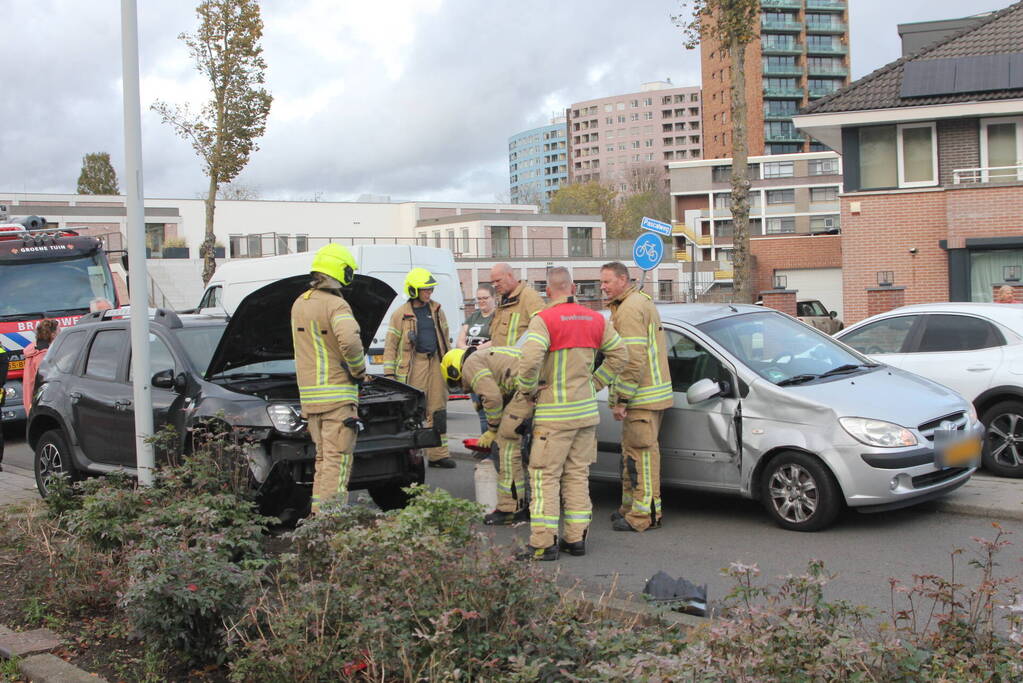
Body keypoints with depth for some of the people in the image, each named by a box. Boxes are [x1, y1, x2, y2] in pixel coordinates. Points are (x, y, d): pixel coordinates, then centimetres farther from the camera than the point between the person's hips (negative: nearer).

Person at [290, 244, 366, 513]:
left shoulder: (299, 304, 12)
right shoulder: (336, 305, -15)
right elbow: (350, 341, -31)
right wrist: (359, 371, -14)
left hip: (310, 395, 8)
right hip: (337, 393, -8)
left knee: (324, 456, 18)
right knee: (338, 460, -5)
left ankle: (317, 512, 20)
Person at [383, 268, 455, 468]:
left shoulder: (436, 310, 14)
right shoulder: (401, 314, -1)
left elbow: (445, 339, 22)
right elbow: (390, 345, -1)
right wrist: (389, 373, -6)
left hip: (435, 363, 5)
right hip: (413, 365, -5)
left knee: (437, 409, 5)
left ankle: (438, 453, 10)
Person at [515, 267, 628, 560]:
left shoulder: (544, 320, -13)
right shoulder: (595, 319, 7)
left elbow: (530, 360, -26)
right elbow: (620, 355, 12)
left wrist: (528, 389, -9)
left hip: (554, 414, -6)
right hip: (587, 410, 6)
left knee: (545, 476, -1)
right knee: (578, 474, 14)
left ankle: (544, 543, -3)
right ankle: (576, 538, 16)